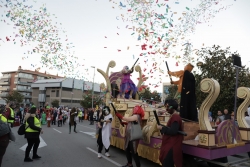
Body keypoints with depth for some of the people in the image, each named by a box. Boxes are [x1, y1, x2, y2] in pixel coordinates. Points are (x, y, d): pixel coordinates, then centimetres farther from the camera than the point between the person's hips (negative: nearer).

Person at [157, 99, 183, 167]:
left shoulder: (175, 117, -17)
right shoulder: (173, 116, 18)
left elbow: (173, 131, -26)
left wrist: (162, 128, -17)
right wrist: (163, 129, 6)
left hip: (172, 147, -11)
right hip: (170, 145, 11)